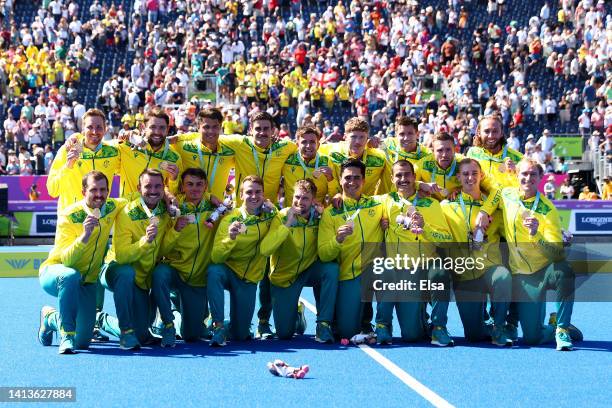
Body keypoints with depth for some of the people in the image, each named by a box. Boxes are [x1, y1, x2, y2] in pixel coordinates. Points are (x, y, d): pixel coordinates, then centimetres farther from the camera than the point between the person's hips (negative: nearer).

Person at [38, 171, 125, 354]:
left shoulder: (112, 207, -8)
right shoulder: (69, 216, -22)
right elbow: (67, 260, -29)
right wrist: (85, 235, -45)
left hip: (87, 282, 5)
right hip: (54, 272, -5)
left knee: (83, 342, 2)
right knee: (70, 276, -42)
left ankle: (50, 319, 33)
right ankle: (67, 336, -29)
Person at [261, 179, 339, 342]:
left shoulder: (318, 217, -10)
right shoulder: (282, 217, -17)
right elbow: (265, 250, -31)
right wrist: (287, 225, -34)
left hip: (311, 269, 1)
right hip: (284, 276, -1)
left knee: (331, 268, -32)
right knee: (284, 333, -4)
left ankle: (324, 324, -19)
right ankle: (296, 312, 33)